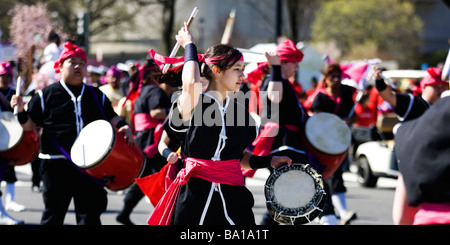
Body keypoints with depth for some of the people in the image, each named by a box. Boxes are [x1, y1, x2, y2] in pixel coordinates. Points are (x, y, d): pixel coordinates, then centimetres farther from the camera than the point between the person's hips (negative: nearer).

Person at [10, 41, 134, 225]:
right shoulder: (45, 96, 3)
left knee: (90, 215, 5)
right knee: (53, 214, 4)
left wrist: (123, 127, -1)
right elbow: (30, 124, 5)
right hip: (57, 165, -3)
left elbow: (111, 117, 19)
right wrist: (21, 112, -14)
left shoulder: (97, 96, 13)